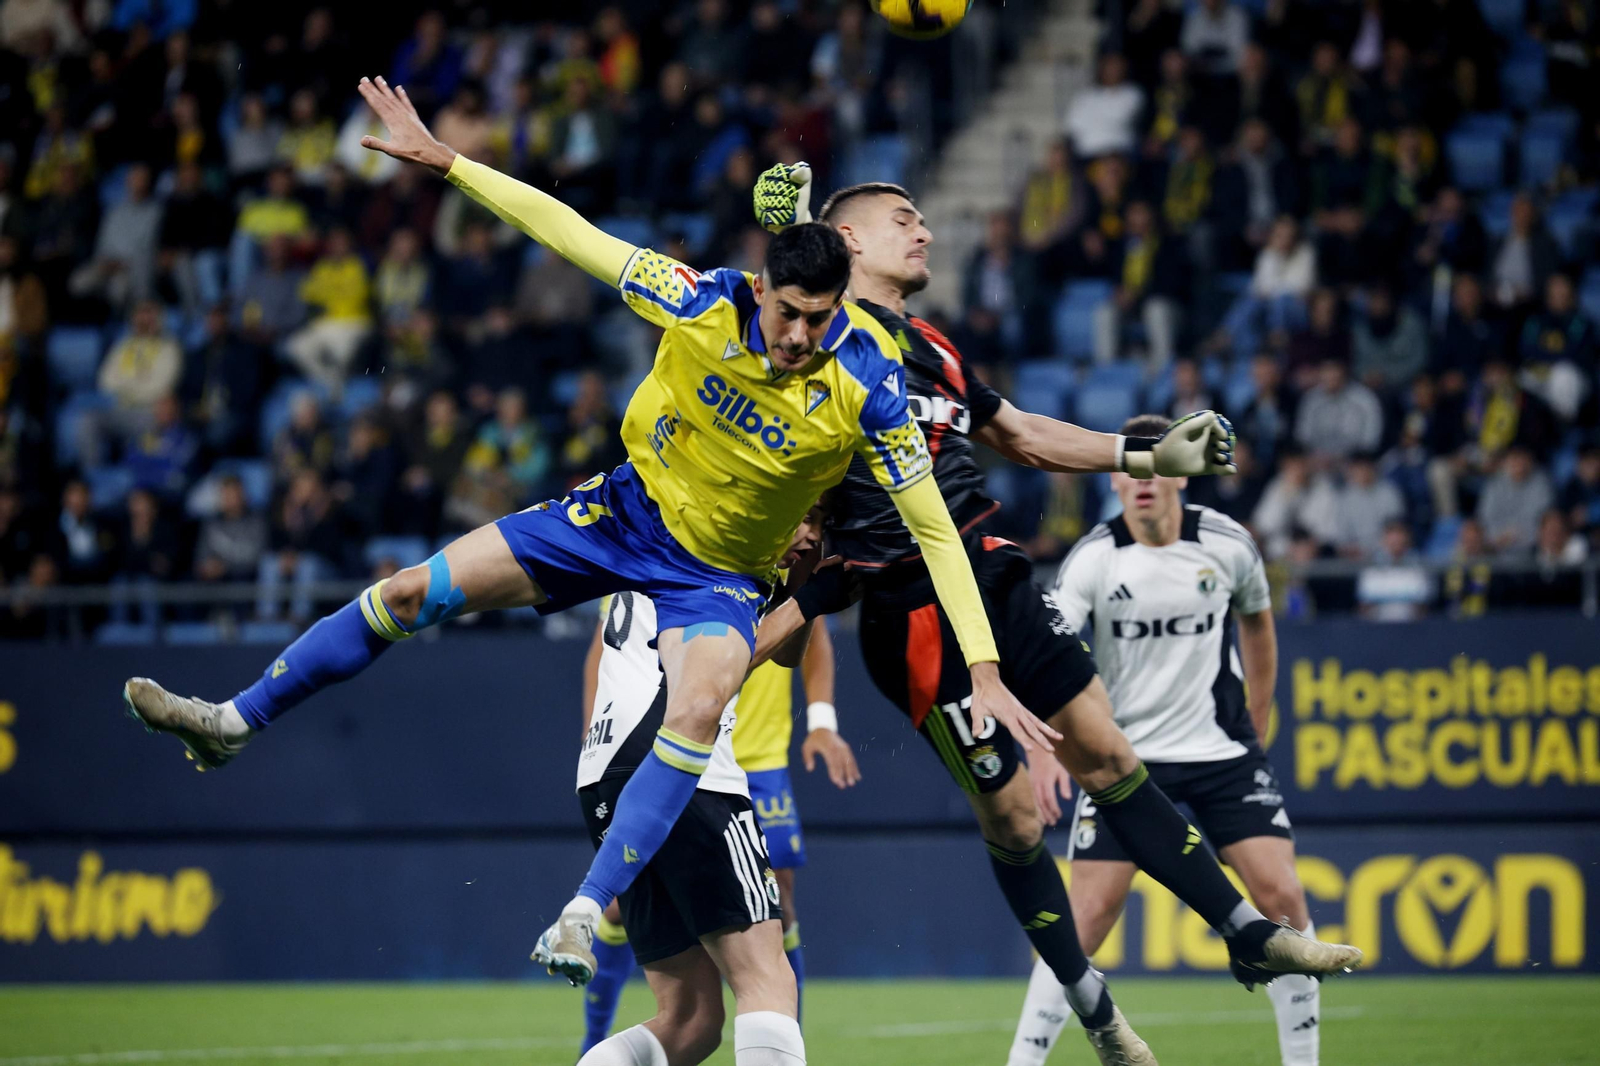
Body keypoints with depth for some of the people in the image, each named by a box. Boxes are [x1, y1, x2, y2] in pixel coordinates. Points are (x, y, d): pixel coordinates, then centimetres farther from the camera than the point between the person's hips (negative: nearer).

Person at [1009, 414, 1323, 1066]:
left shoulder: (1227, 544, -4)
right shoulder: (1094, 560, -12)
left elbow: (1256, 621, 17)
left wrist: (1257, 721, 19)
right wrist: (1043, 752, -35)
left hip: (1222, 749, 2)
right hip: (1124, 754, -2)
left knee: (1281, 896, -9)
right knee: (1089, 915, -9)